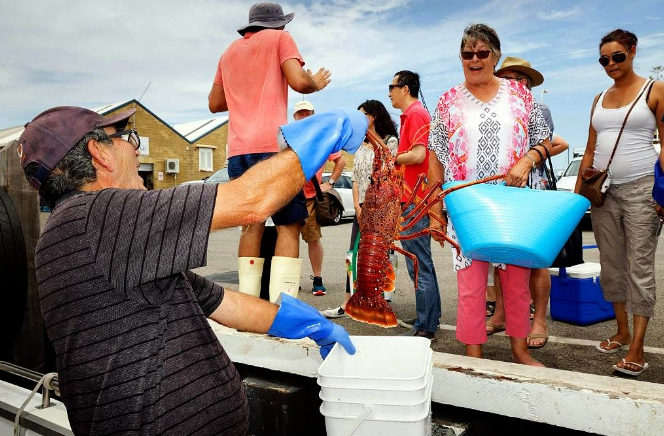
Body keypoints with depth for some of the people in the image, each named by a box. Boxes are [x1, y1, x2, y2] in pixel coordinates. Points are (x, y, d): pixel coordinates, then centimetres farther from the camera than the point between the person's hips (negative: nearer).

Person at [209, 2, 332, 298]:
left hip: (238, 151, 6)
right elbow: (298, 82, -7)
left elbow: (215, 104, 26)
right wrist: (316, 84, 13)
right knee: (289, 225, -2)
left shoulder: (230, 52, 24)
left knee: (251, 225, 9)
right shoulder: (279, 38, 8)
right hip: (273, 146, -5)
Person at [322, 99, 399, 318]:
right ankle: (347, 304, 4)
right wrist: (358, 206, 1)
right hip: (362, 207, 6)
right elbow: (355, 177, 14)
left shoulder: (390, 142, -2)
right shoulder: (361, 145, 19)